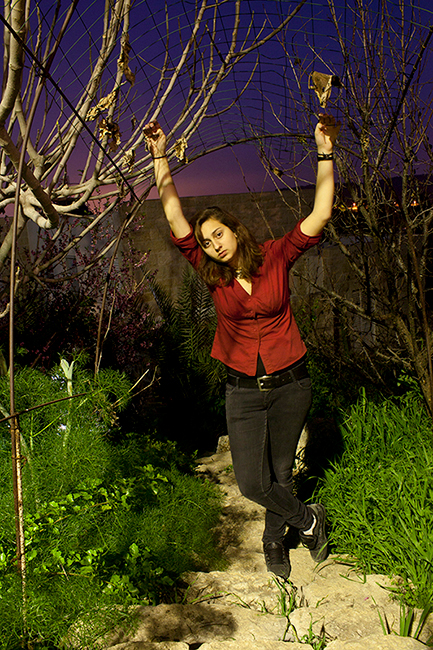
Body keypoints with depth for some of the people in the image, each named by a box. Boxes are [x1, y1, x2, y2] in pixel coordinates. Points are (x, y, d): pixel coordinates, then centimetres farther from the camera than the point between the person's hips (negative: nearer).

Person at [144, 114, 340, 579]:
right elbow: (175, 219, -11)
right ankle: (307, 520, 26)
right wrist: (160, 158, -15)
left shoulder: (276, 256, -7)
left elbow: (320, 215, -17)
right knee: (251, 482, -3)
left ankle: (274, 540, 40)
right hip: (243, 389, 1)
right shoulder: (212, 274, -4)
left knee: (280, 474, 12)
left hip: (290, 383, -1)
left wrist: (324, 151, -23)